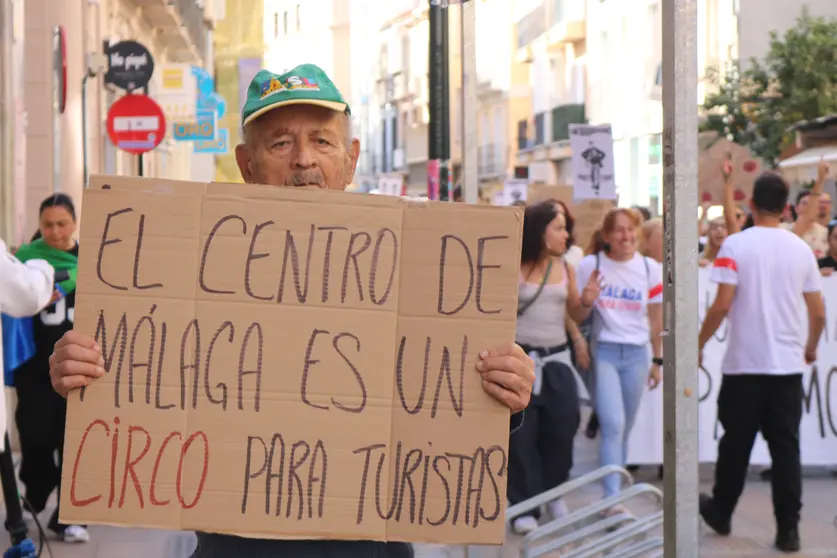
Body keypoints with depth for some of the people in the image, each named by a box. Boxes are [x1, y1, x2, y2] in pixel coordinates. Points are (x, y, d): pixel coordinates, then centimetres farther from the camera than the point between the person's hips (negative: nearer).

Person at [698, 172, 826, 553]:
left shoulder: (736, 245, -7)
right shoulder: (800, 249, 3)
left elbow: (722, 305, -13)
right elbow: (818, 313, 6)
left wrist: (699, 344, 0)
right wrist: (811, 348, 24)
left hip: (745, 363, -2)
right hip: (787, 364, 2)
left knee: (736, 443, 12)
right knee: (785, 447, 4)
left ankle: (721, 513, 28)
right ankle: (788, 529, 3)